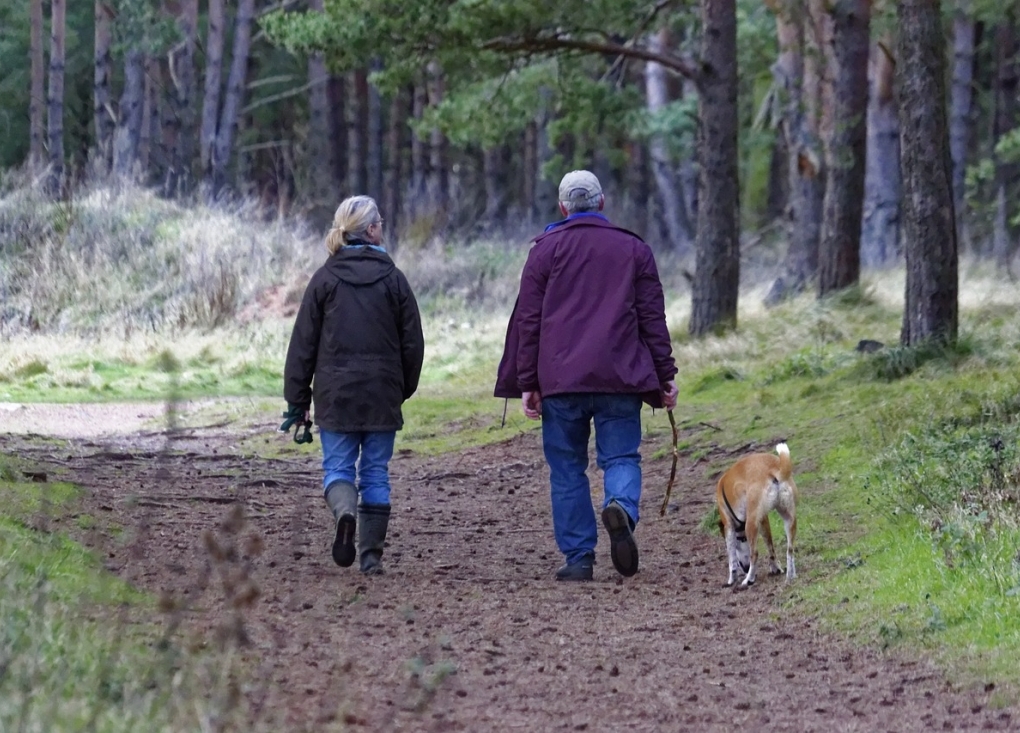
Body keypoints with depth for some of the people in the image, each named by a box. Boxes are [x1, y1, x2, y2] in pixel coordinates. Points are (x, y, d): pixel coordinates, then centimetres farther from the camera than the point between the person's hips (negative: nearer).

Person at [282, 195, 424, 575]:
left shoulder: (325, 278, -2)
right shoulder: (393, 279, 0)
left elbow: (303, 343, -1)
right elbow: (413, 342, 2)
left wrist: (297, 399, 5)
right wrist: (404, 388, 16)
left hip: (335, 394, -1)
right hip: (382, 395, 1)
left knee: (337, 466, 6)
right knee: (376, 472, 8)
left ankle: (344, 510, -26)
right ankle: (371, 555, 7)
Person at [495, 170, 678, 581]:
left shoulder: (546, 249, 6)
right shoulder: (634, 249, 10)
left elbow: (528, 320, 3)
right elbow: (653, 319, 8)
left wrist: (527, 384, 5)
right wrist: (665, 376, 11)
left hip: (559, 378, -1)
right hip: (620, 378, 1)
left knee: (567, 469, 6)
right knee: (621, 456, 5)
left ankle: (578, 557, 2)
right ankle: (622, 508, -27)